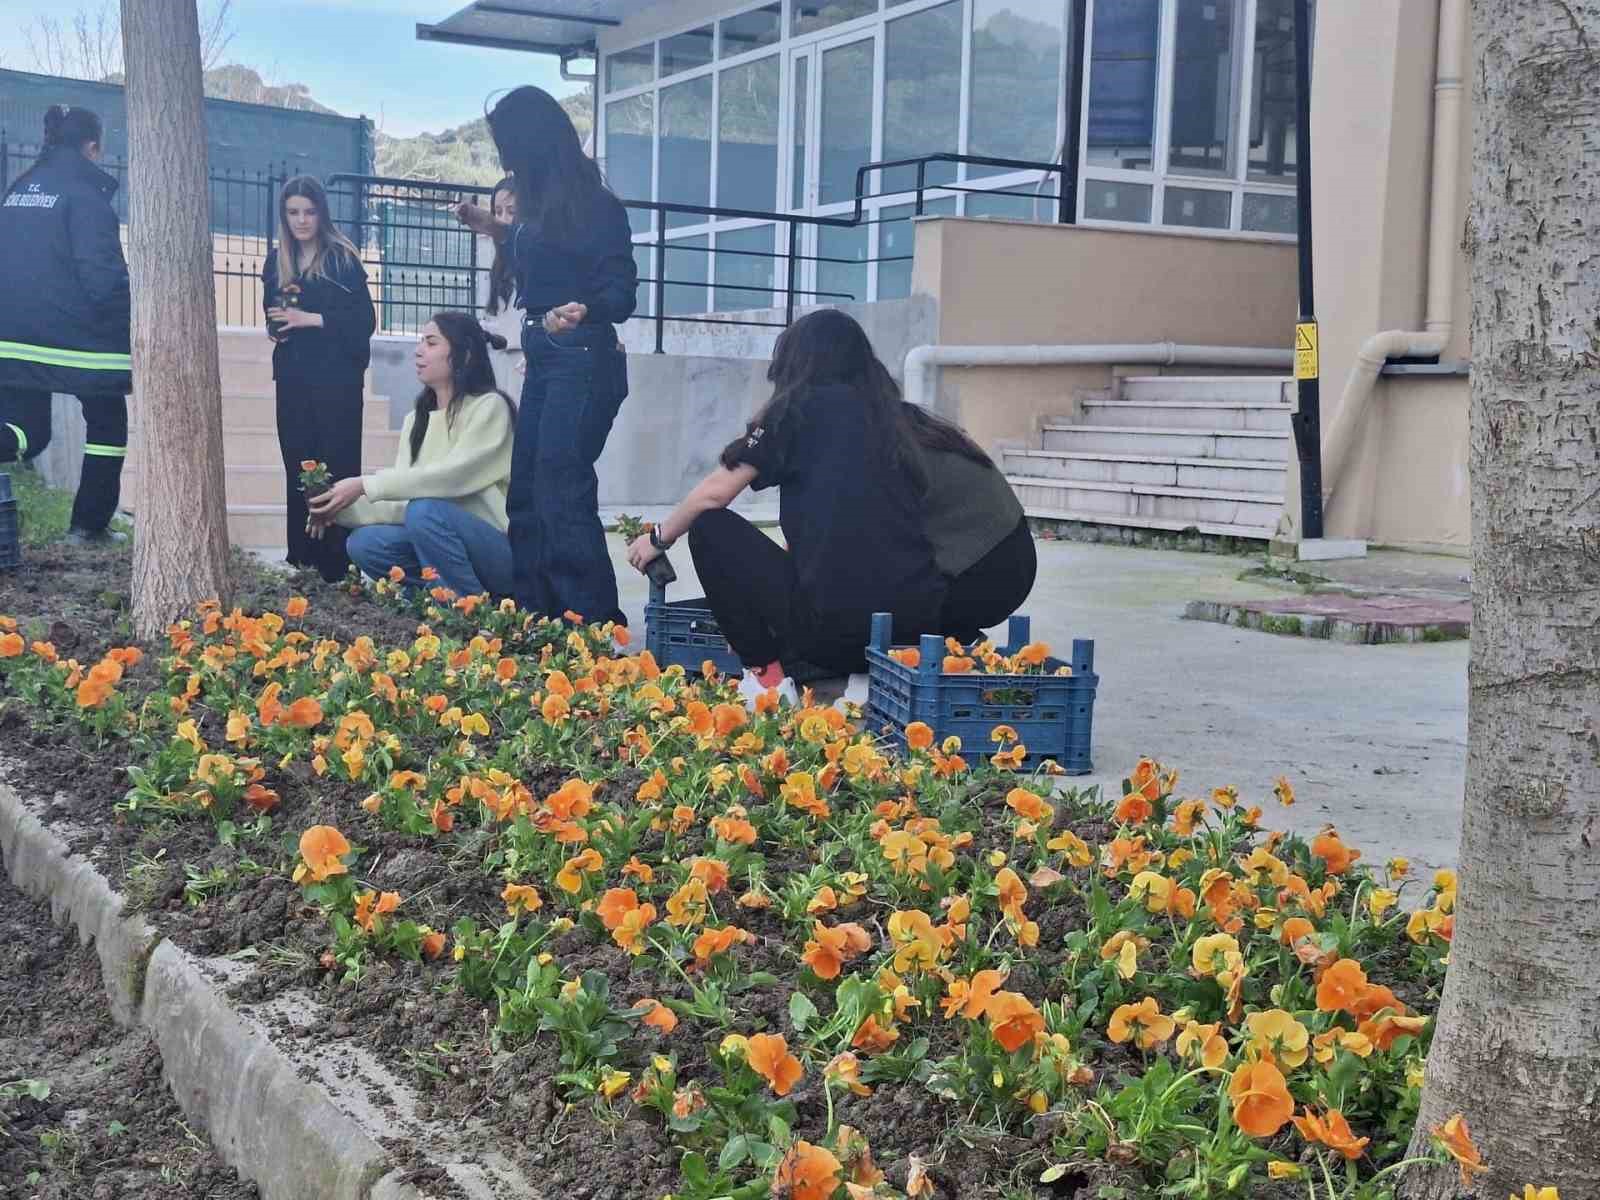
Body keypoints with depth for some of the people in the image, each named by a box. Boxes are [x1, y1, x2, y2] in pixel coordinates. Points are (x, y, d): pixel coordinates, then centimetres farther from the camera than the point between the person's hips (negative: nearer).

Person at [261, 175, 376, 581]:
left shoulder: (342, 259, -4)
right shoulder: (277, 261, 12)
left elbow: (365, 322, -10)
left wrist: (312, 319, -16)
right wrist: (274, 328, 2)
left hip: (336, 380, -5)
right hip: (293, 380, 5)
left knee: (337, 469, -6)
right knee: (297, 471, 5)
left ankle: (339, 567, -6)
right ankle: (301, 562, 10)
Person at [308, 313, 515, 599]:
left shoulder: (489, 406, -9)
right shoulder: (415, 420, 11)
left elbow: (453, 475, -23)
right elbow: (405, 502, 1)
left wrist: (366, 486, -25)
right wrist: (343, 509, -15)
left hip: (501, 553, -6)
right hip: (444, 543, 6)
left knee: (425, 511, -31)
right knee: (364, 543, -16)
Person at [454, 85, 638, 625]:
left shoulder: (592, 203, -14)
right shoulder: (544, 198, 11)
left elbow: (621, 293, -19)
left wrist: (581, 311, -38)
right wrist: (500, 232, 25)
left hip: (583, 362, -10)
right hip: (544, 359, 10)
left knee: (561, 497, -13)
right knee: (526, 495, 12)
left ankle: (595, 626, -8)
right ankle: (534, 618, 19)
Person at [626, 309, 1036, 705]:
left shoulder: (799, 409, 4)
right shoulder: (899, 417, 19)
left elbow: (713, 495, 7)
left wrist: (658, 539, 25)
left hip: (834, 625, -5)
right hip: (915, 624, 5)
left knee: (710, 528, 13)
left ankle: (766, 676, 6)